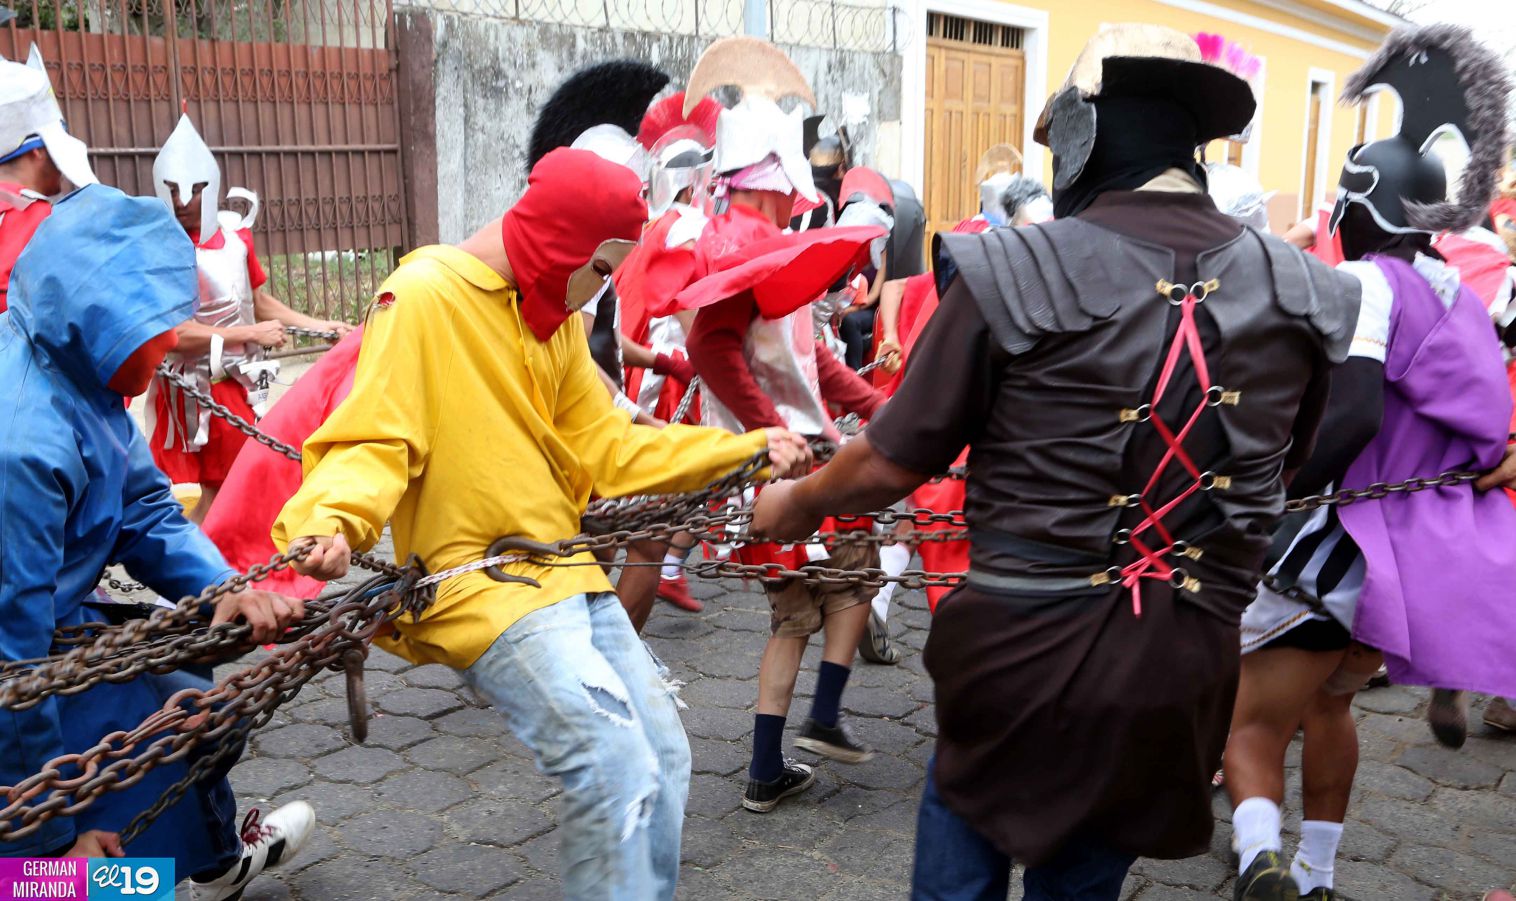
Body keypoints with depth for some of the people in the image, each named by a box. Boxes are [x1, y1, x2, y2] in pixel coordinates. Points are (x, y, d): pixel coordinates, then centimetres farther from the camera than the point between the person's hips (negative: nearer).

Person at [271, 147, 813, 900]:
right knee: (617, 770, -16)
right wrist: (330, 523, -39)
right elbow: (372, 440, -18)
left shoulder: (552, 315, 12)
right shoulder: (423, 295, -12)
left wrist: (748, 450, 10)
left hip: (565, 574, 9)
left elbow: (606, 449, 11)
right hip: (478, 583, -8)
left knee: (662, 758, 11)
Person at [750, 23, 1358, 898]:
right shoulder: (1299, 291, -1)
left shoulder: (1017, 270, -14)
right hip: (1183, 665, 4)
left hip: (1024, 647, -3)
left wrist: (796, 503, 12)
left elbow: (891, 467, -8)